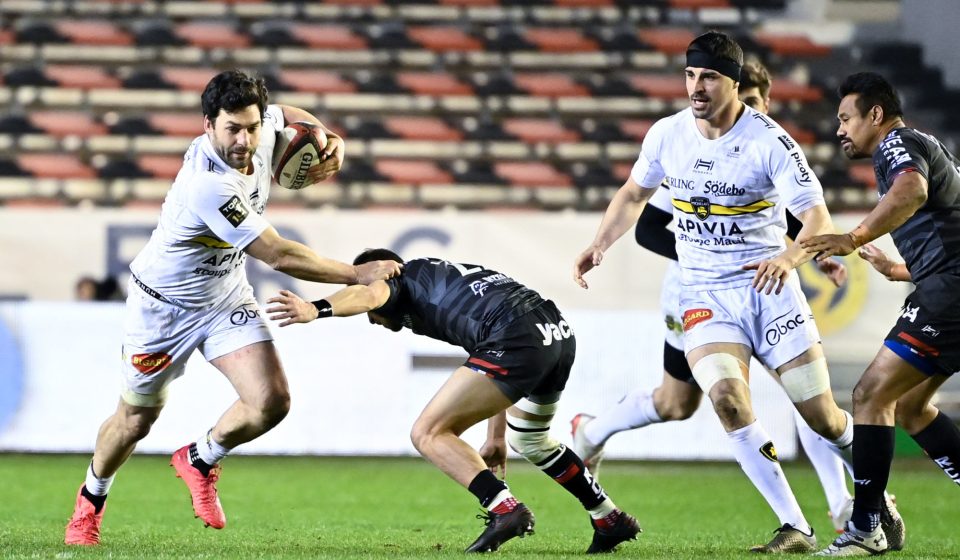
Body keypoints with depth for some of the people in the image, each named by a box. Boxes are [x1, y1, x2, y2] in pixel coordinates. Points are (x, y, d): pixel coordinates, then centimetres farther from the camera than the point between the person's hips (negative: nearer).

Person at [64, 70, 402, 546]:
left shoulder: (260, 136, -15)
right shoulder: (208, 184, -38)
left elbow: (287, 114, 13)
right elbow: (280, 256, -35)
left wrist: (330, 141, -7)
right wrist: (356, 274, -27)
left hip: (226, 297, 6)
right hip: (163, 305, -6)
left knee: (271, 402, -12)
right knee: (136, 420, 10)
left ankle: (200, 460, 18)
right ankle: (91, 499, 41)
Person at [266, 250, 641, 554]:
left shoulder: (402, 277, 14)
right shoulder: (447, 278, 37)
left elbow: (368, 293, -14)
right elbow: (496, 373, 39)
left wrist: (317, 309, -32)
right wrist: (496, 437, 44)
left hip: (518, 341, -9)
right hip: (560, 333, 9)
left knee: (428, 434, -3)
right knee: (528, 440, 34)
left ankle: (505, 510, -18)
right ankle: (611, 520, 40)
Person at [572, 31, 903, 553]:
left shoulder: (770, 141, -13)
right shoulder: (666, 135, 0)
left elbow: (819, 221, -17)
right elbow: (634, 193, 20)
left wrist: (787, 257, -38)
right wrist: (598, 246, 6)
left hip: (769, 288, -2)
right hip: (704, 294, 2)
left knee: (821, 415, -1)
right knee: (728, 399, -24)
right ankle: (795, 528, -18)